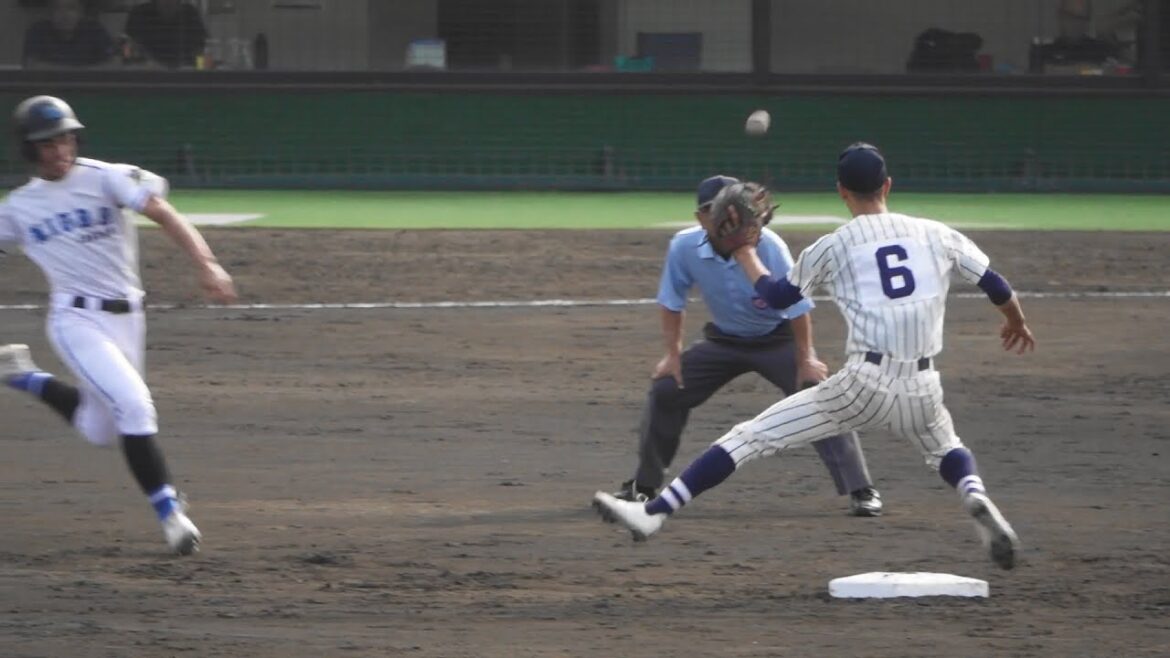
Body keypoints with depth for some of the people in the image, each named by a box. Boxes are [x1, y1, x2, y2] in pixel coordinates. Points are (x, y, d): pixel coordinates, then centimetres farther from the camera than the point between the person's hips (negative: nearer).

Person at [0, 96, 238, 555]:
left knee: (99, 431, 14)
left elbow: (163, 214, -16)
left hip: (126, 318, 2)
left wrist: (206, 264, -30)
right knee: (133, 404, -21)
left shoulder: (104, 179, -5)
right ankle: (169, 512, -14)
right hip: (77, 320, -2)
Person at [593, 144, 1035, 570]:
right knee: (946, 450, 34)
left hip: (864, 385, -3)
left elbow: (776, 296, 14)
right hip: (922, 390, 3)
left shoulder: (833, 247, 4)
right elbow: (996, 286, 17)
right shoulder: (936, 235, 10)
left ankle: (653, 514, -6)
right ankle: (976, 497, 0)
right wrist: (1016, 322, 39)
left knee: (750, 438, 1)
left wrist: (745, 255, 31)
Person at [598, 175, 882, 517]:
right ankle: (643, 485, 15)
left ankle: (861, 491, -16)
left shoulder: (767, 246, -30)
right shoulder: (685, 247, -20)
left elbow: (797, 306, -22)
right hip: (724, 341, 4)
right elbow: (672, 302, -4)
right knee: (665, 391, -3)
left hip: (777, 339, -4)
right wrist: (674, 354, -3)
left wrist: (805, 360, -19)